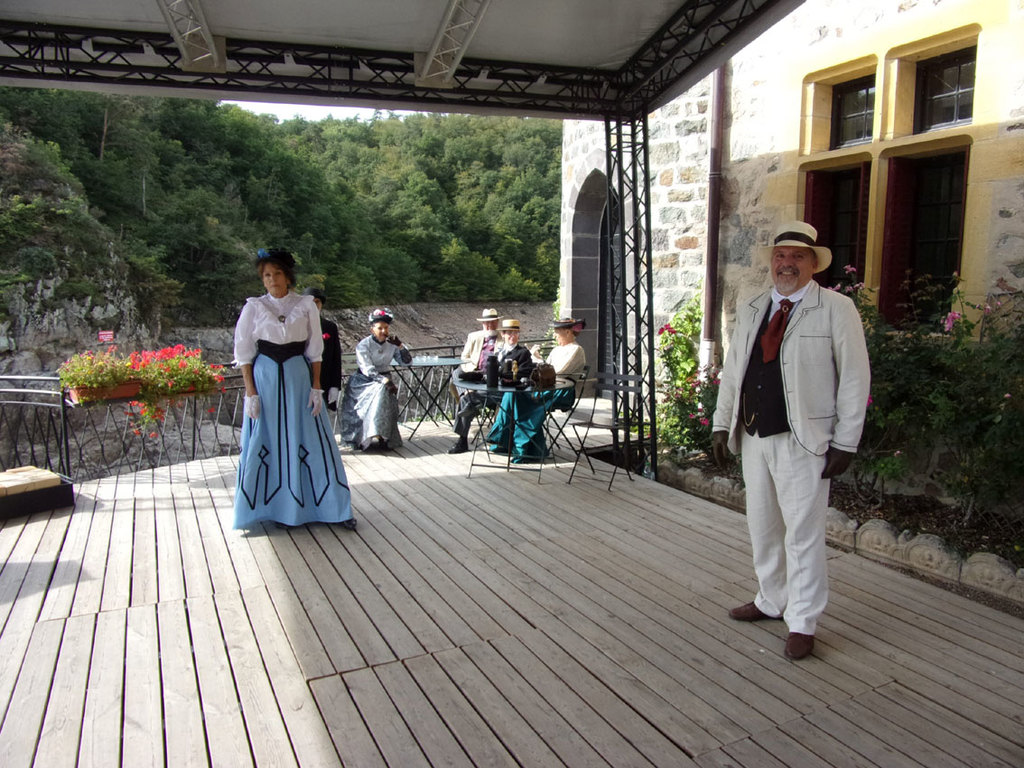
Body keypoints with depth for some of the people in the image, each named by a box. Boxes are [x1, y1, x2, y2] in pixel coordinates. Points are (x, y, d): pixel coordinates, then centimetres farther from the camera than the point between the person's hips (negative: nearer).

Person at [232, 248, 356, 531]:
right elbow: (244, 353, 1)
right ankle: (279, 508, 18)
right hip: (265, 378, 0)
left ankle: (335, 508, 11)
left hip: (298, 378, 0)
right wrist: (251, 393, -6)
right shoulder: (253, 308, 2)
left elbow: (315, 351, 5)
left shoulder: (305, 306, 3)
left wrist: (316, 388, -2)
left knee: (312, 442, 2)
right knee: (268, 443, 3)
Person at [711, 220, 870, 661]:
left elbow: (855, 378, -7)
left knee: (803, 533, 0)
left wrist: (845, 443, -11)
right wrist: (722, 424, 9)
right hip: (753, 438, 6)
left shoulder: (836, 310, -5)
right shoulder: (751, 311, 12)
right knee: (762, 528, 17)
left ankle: (802, 623, 14)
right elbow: (732, 371, 15)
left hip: (803, 441, -6)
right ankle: (772, 602, 35)